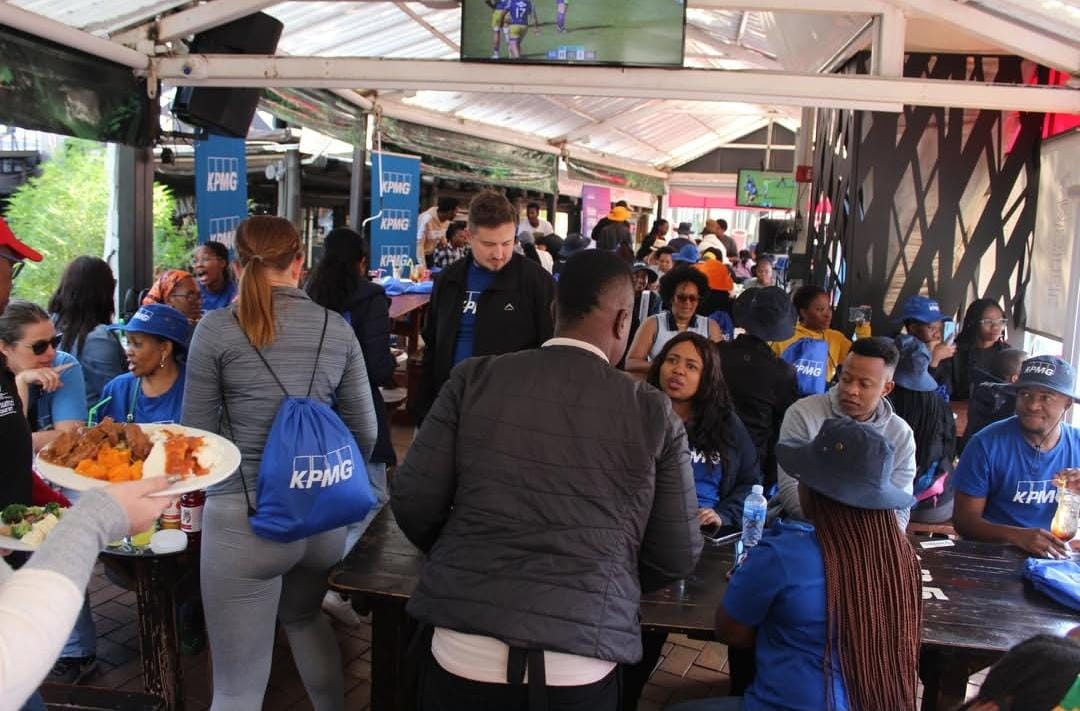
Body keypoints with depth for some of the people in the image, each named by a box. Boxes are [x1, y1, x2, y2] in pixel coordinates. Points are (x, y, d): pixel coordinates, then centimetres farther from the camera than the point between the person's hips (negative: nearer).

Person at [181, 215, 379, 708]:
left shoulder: (216, 329, -7)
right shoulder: (337, 329, 1)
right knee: (305, 618, 34)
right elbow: (364, 431, 6)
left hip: (242, 517, -4)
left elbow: (195, 434, -2)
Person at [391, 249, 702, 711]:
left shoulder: (475, 378, -1)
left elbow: (412, 501, 0)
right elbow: (677, 556, 4)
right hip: (583, 666, 0)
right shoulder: (654, 412, -1)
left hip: (466, 655, 1)